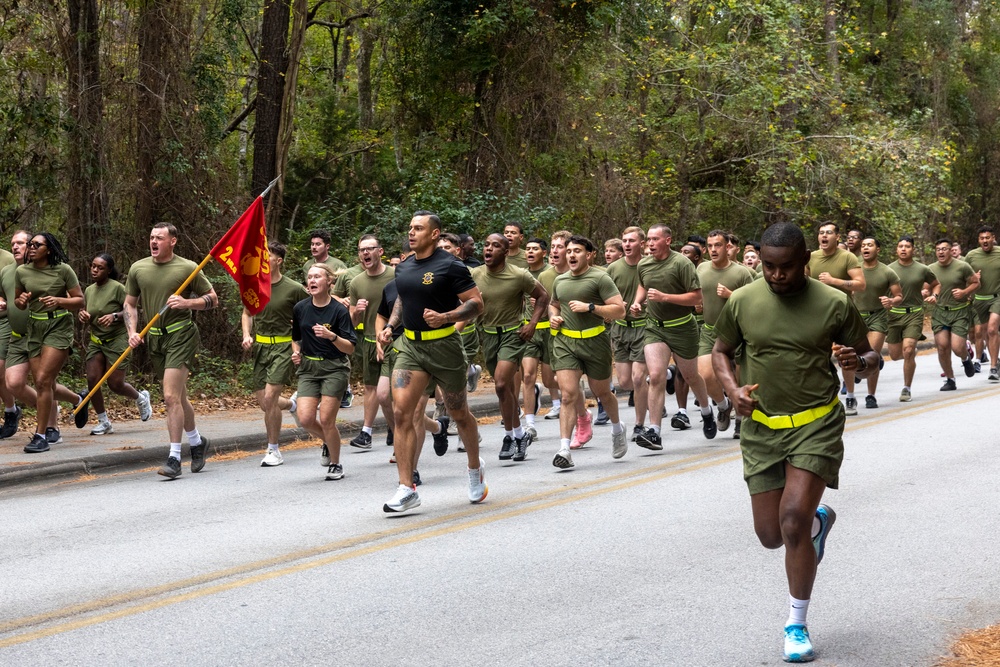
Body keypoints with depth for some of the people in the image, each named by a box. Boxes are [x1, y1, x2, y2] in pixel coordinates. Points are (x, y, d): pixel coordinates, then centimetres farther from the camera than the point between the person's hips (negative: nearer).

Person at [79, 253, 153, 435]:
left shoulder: (117, 288, -12)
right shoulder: (88, 290, 8)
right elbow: (86, 313, 18)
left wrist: (115, 316, -27)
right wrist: (83, 316, -5)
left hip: (117, 339, -6)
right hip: (96, 340, 6)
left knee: (115, 384, -5)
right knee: (92, 380, -7)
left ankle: (141, 398, 28)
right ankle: (104, 422, 7)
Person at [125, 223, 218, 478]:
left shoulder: (188, 268, -5)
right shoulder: (138, 269, 7)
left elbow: (213, 298, 1)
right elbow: (130, 304, 15)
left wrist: (187, 303, -15)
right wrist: (132, 332, 0)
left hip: (181, 335, -5)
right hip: (154, 339, 5)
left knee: (171, 397, -15)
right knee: (178, 397, 15)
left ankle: (174, 459, -13)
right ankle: (197, 442, 37)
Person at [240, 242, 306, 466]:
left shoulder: (294, 289, -10)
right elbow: (247, 313, 19)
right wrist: (247, 335, 2)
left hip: (284, 346, -5)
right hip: (261, 346, 5)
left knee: (270, 398, -16)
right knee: (264, 403, 6)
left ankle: (274, 451, -2)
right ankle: (294, 403, 40)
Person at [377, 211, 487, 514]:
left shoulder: (450, 266, -11)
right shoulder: (403, 267, 9)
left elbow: (476, 302, -11)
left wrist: (445, 317, -25)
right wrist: (389, 326, 10)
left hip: (444, 345, -5)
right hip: (411, 346, 5)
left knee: (459, 414, 11)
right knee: (400, 412, -11)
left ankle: (475, 469, 39)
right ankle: (407, 489, -9)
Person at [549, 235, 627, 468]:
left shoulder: (600, 278, -6)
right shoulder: (560, 281, 12)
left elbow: (619, 310, -11)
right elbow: (553, 304, 32)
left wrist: (590, 307, -18)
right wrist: (553, 317, 10)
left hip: (595, 341, -3)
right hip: (565, 343, 3)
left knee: (602, 392, 13)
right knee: (568, 395, -9)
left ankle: (617, 429, 42)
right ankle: (564, 449, -13)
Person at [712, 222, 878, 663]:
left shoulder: (834, 304, -7)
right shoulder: (742, 302, -3)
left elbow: (870, 356, 3)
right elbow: (720, 351, 12)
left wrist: (860, 362, -21)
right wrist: (732, 389, -8)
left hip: (816, 425, -3)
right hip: (761, 428, 3)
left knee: (792, 521, -16)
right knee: (771, 535, 5)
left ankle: (796, 625, 3)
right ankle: (818, 521, 43)